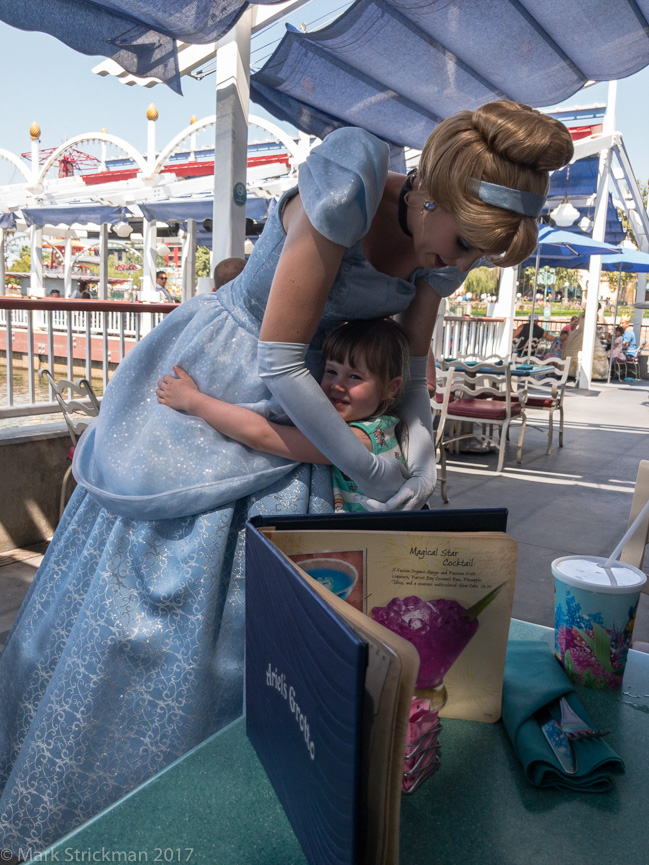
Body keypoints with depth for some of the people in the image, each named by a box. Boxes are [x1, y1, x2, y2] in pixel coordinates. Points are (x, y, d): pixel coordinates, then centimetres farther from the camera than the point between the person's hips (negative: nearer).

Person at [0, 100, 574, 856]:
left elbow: (409, 362, 6)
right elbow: (279, 360, -29)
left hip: (287, 408, 6)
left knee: (246, 606, 5)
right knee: (117, 591, 4)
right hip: (200, 379, -5)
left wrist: (421, 442, -12)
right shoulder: (347, 190, -28)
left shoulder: (442, 255, -6)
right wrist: (369, 471, -21)